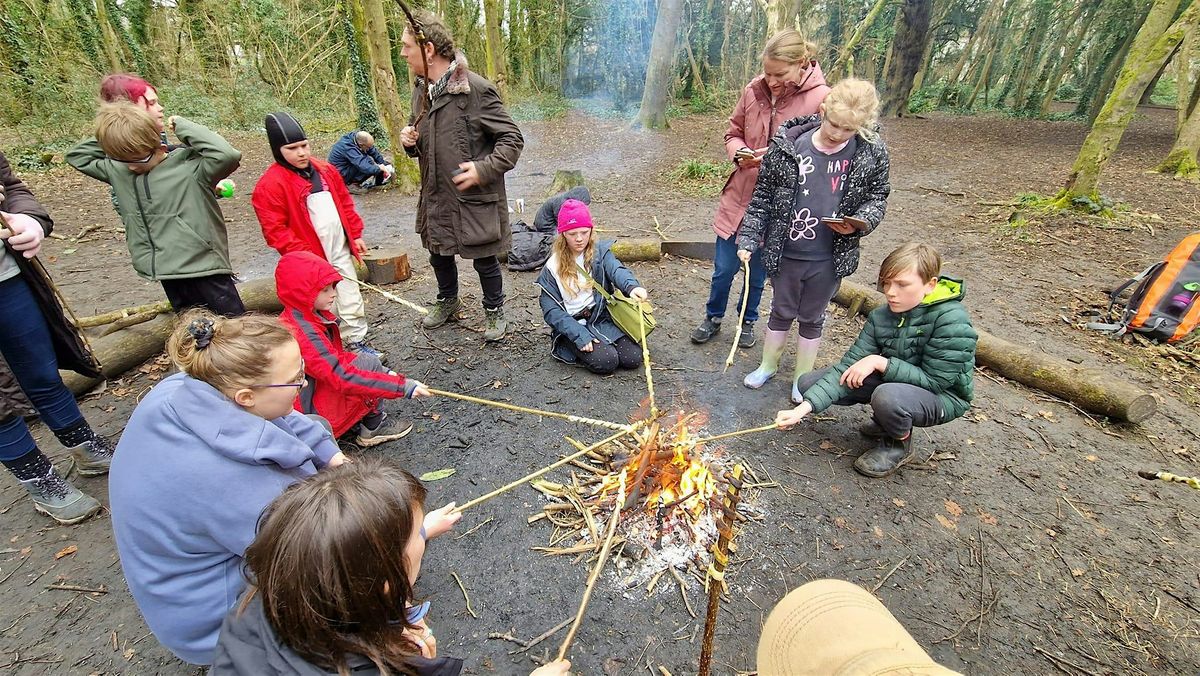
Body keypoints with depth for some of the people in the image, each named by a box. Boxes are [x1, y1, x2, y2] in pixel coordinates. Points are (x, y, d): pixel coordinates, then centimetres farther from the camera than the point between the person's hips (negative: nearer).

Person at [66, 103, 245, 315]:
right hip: (168, 275, 7)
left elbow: (227, 155, -29)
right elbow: (76, 156, 24)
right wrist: (109, 138, 11)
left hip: (204, 270, -7)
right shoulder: (118, 171, 9)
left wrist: (183, 127, -16)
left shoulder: (190, 168, -13)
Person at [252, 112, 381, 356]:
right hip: (312, 258, -5)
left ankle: (357, 341, 26)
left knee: (352, 299, 13)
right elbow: (275, 230, -14)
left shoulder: (325, 170, 7)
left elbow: (345, 203, 16)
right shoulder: (270, 184, -12)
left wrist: (355, 234, 12)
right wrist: (302, 254, -19)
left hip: (341, 251, 6)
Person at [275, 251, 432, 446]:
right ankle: (373, 427, 0)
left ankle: (357, 424, 8)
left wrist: (384, 372, 2)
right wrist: (402, 386, -33)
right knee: (368, 363, -15)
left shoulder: (311, 317, 0)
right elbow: (344, 378, -33)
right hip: (312, 412, -9)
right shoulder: (303, 333, -29)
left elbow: (336, 357, 9)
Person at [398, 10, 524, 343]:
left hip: (475, 197, -7)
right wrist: (410, 141, -2)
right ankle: (448, 302, 45)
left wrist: (484, 169, -24)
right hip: (435, 194, 7)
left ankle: (494, 311, 30)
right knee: (439, 252, 20)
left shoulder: (476, 89, -17)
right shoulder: (421, 89, 7)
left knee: (484, 259, 7)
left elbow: (512, 139, -14)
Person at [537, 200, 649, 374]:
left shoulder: (600, 252, 1)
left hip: (603, 318, 2)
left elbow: (617, 270, -20)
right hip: (572, 326, -2)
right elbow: (551, 310, -7)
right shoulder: (553, 267, -3)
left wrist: (632, 287, -45)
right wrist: (579, 334, -21)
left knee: (633, 358, -14)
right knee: (606, 361, -23)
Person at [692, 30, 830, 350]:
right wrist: (739, 152, -12)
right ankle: (713, 317, 35)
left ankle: (748, 321, 40)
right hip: (739, 195, 2)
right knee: (723, 267, 10)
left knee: (759, 271, 15)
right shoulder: (754, 90, -3)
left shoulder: (821, 99, -13)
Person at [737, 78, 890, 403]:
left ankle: (802, 377, 37)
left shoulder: (871, 152, -8)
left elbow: (877, 197, 4)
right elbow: (763, 195, -4)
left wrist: (859, 224, -17)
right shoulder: (787, 145, -11)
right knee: (781, 313, 18)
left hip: (830, 258, 1)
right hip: (786, 253, 0)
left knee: (812, 319, 16)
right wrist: (748, 238, -6)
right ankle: (768, 366, 40)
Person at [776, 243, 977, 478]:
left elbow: (934, 381, -24)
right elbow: (849, 366, -17)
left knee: (888, 396, -41)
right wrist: (804, 408, -28)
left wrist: (879, 362, -31)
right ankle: (889, 420, 11)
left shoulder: (952, 320, -25)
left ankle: (900, 443, -4)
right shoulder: (881, 317, -10)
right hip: (893, 382, 6)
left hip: (942, 397, -6)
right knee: (809, 383, -6)